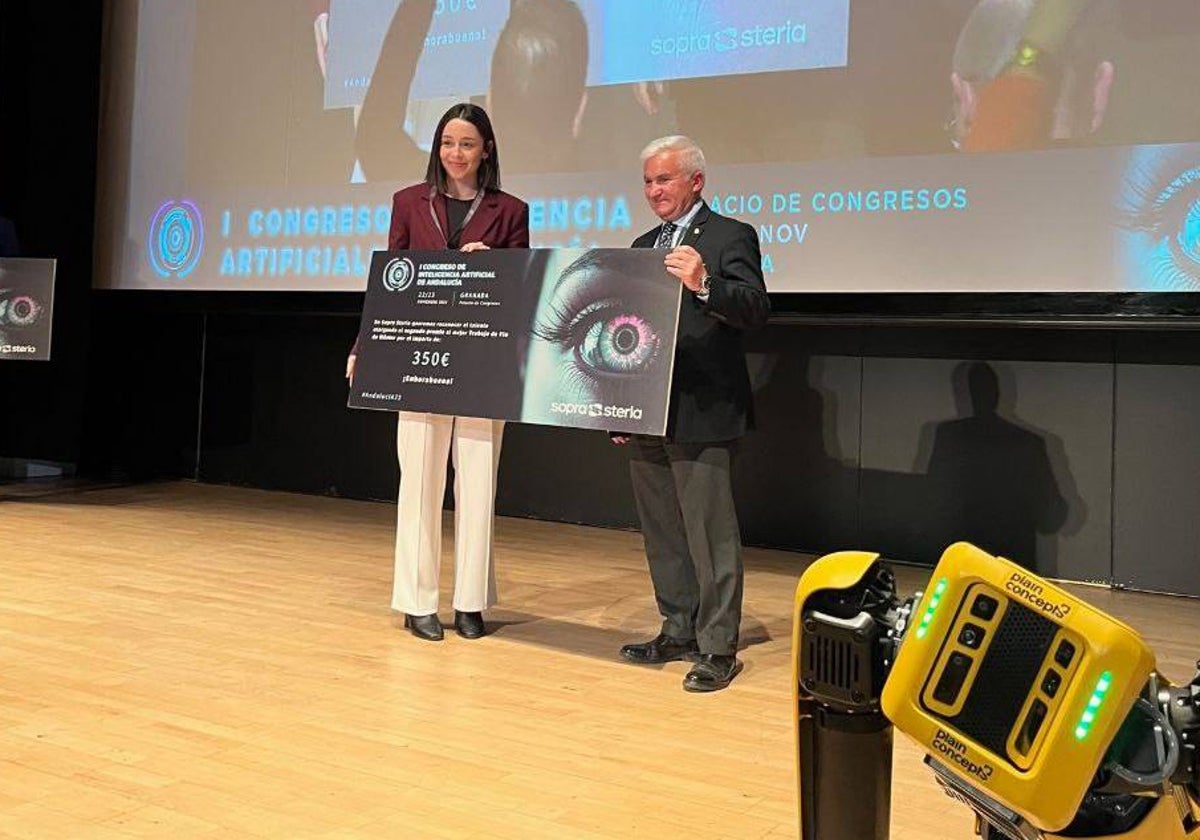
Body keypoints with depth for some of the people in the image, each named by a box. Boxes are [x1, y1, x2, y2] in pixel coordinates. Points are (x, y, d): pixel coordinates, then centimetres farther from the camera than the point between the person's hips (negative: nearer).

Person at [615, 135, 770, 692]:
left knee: (710, 533, -3)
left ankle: (718, 647, 7)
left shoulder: (730, 237, -5)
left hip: (701, 415, -8)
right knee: (662, 532, 15)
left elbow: (756, 310, -19)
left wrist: (704, 284, -37)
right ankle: (678, 631, 29)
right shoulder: (643, 246, 17)